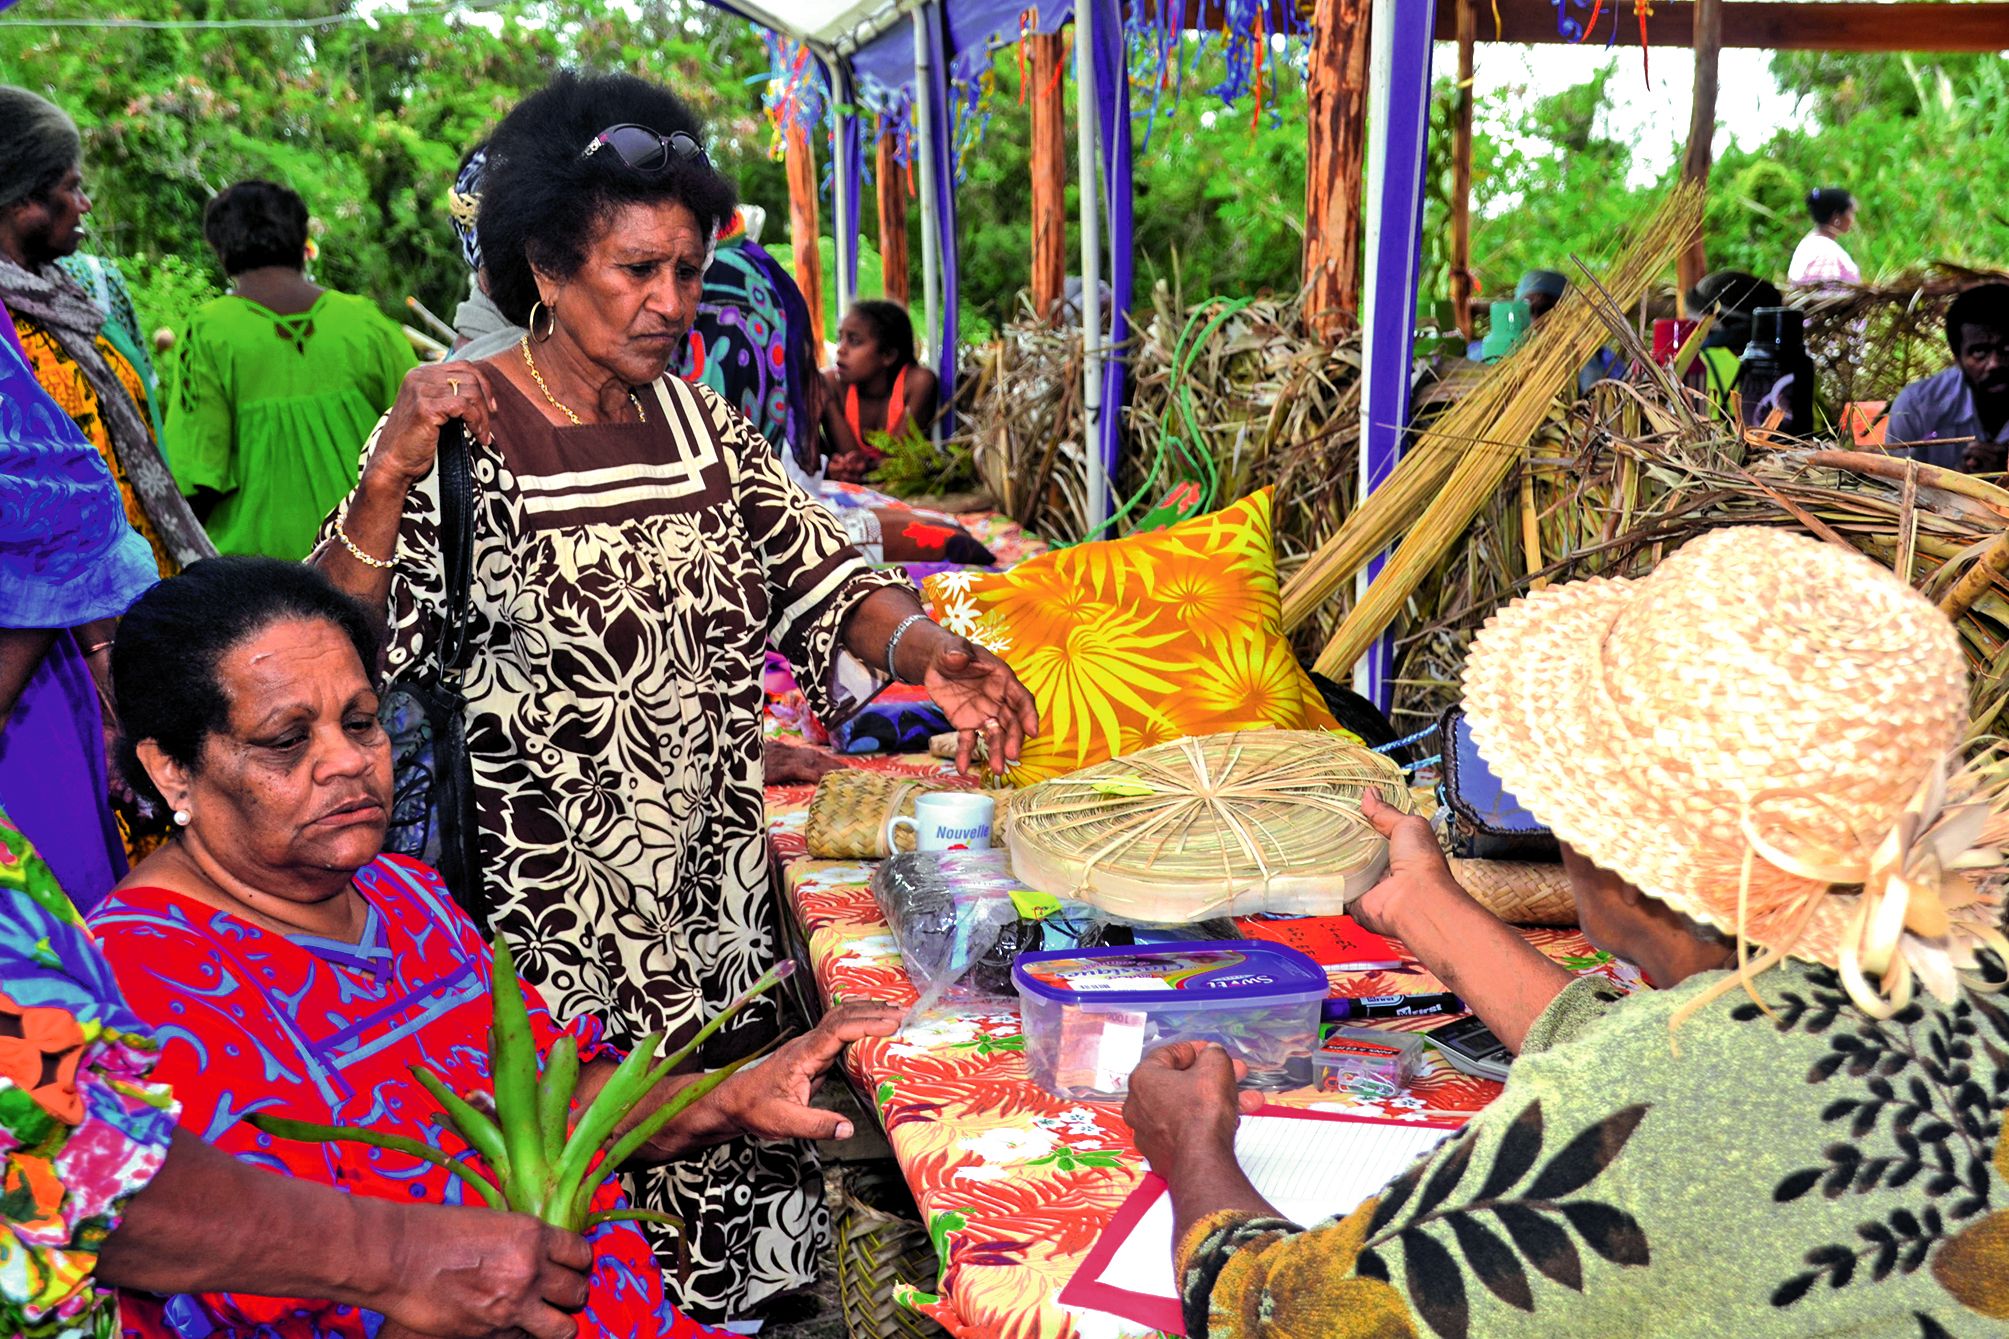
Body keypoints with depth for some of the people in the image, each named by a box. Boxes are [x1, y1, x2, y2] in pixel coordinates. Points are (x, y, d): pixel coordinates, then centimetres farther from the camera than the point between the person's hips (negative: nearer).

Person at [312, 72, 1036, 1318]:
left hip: (715, 888, 5)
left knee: (739, 1130, 16)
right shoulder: (457, 432, -9)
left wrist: (928, 650, -16)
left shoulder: (697, 420, 6)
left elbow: (810, 571, 2)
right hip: (555, 908, -5)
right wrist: (389, 477, -29)